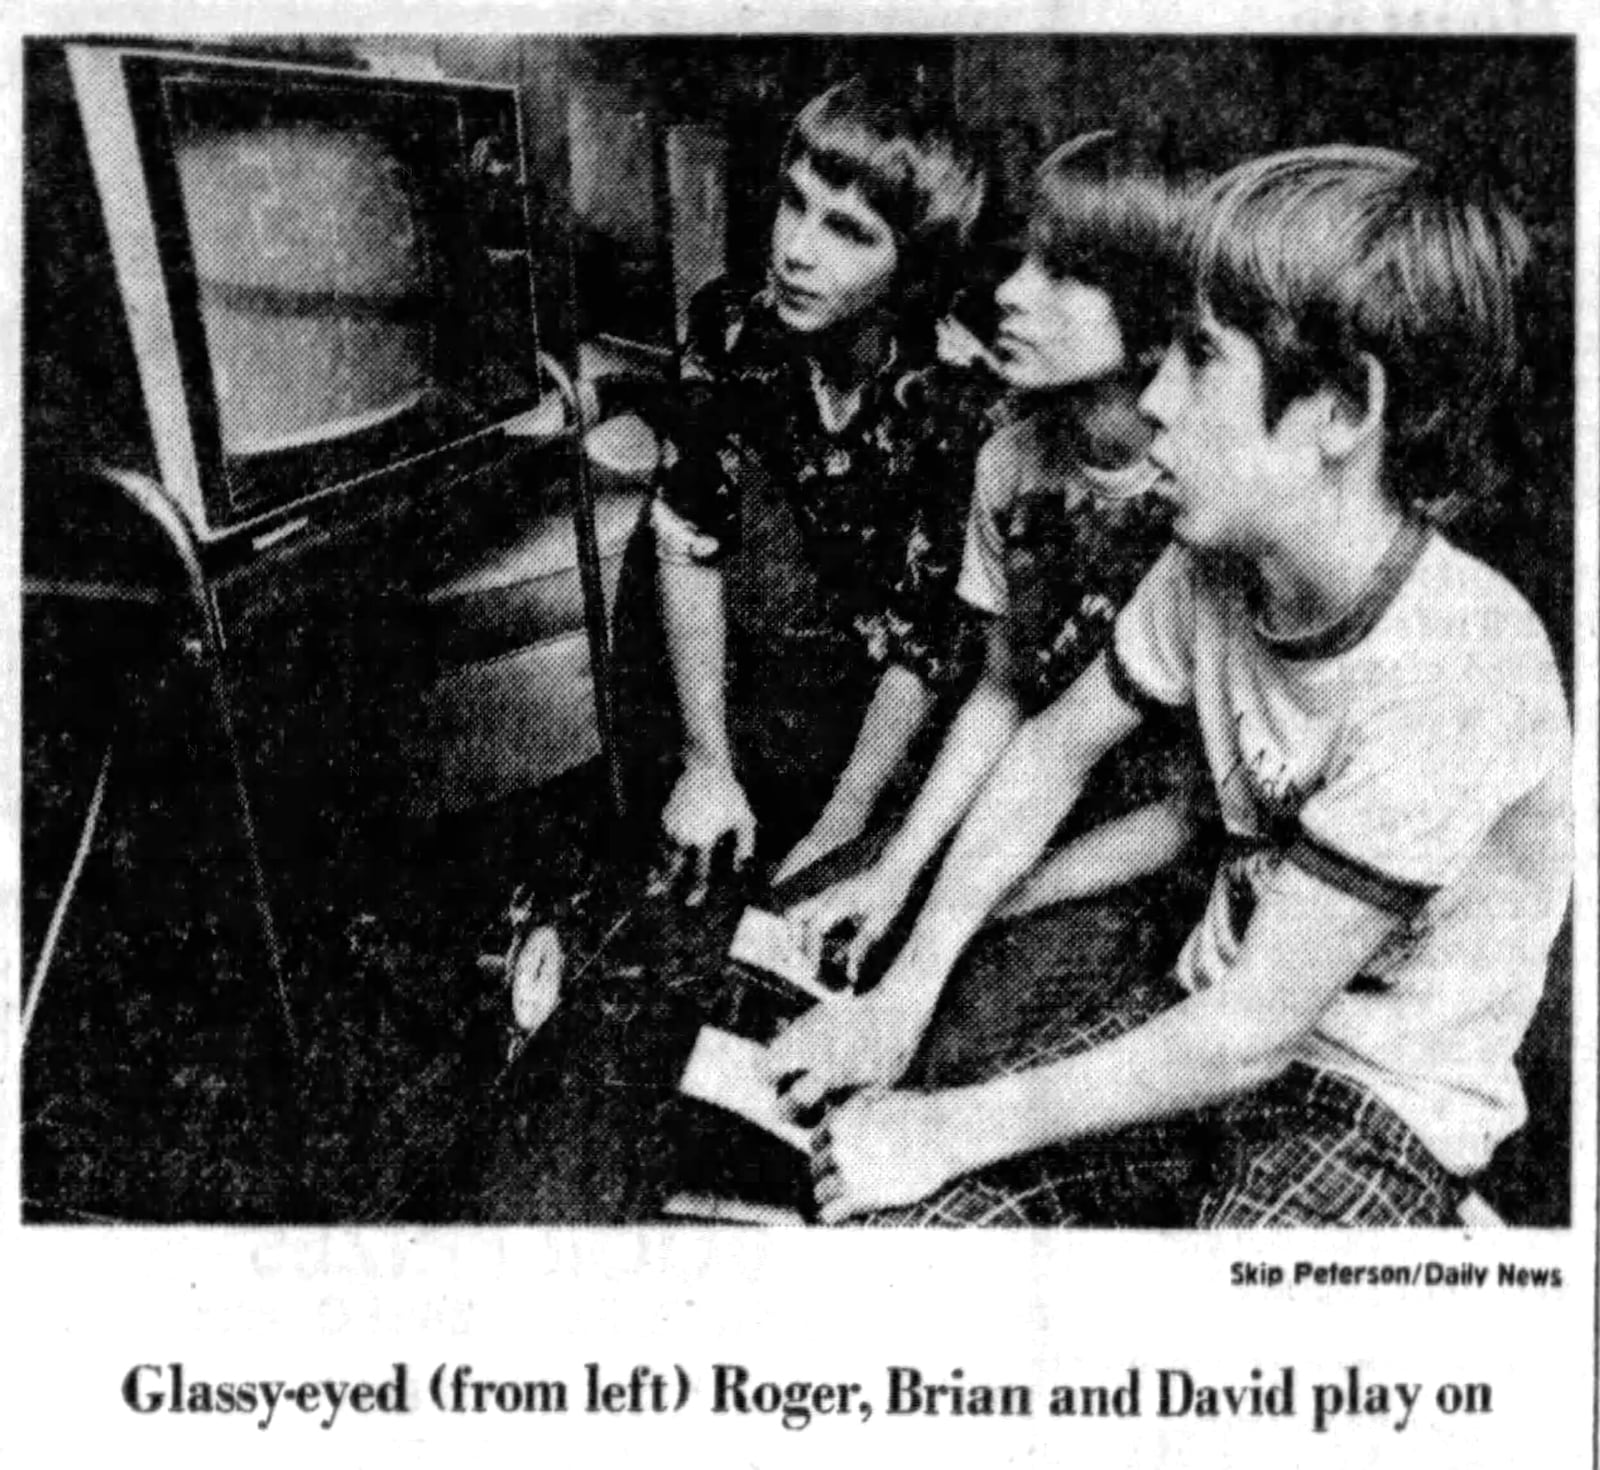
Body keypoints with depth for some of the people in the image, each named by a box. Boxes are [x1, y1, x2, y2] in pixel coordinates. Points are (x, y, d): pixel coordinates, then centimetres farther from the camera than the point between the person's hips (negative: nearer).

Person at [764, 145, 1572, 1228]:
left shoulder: (1450, 666, -29)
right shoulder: (1214, 567, -9)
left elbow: (1252, 1032, -25)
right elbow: (1059, 748, 6)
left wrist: (956, 1127, -18)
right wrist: (904, 995, -1)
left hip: (1394, 1105, -5)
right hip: (1223, 1012, 5)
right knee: (886, 1218, -12)